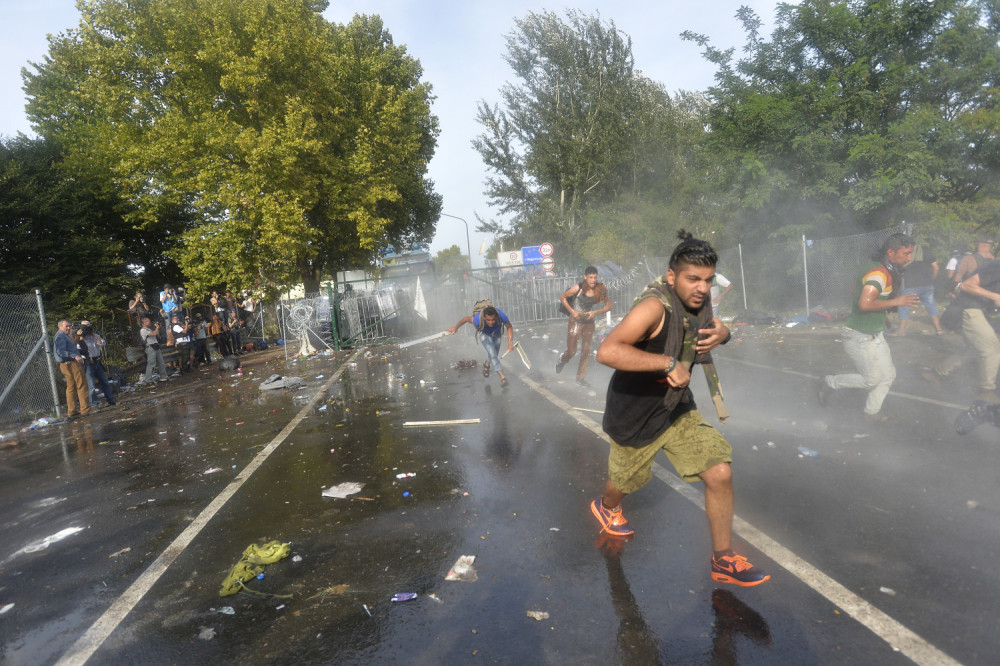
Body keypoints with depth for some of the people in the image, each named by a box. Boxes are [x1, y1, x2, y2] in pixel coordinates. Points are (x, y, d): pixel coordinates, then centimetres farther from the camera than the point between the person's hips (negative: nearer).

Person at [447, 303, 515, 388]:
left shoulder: (501, 316, -41)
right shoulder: (478, 320, -42)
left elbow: (509, 327, -21)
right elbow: (466, 319, -20)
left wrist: (510, 342, -27)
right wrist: (455, 327, -7)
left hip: (496, 332, 3)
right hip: (484, 333, -2)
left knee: (495, 353, 16)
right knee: (492, 352, -20)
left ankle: (487, 364, 48)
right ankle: (502, 376, -17)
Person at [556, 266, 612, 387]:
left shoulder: (600, 290, -6)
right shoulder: (578, 288, -13)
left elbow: (609, 306, 0)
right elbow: (562, 297, -2)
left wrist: (595, 312, -16)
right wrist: (572, 311, -12)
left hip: (590, 322, 3)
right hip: (576, 321, -3)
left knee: (586, 351, 2)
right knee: (571, 351, 0)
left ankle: (581, 378, 16)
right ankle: (562, 361, 36)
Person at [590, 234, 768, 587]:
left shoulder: (698, 300, -5)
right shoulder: (655, 306, -30)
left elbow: (712, 327, 18)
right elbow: (607, 351, -43)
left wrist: (721, 333, -7)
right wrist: (669, 363, -41)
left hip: (678, 408, 6)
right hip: (634, 415, -6)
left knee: (720, 473, -5)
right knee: (625, 480, 18)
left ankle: (723, 561, 14)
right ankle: (606, 506, 56)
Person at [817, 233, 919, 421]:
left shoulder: (879, 269, 8)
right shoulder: (879, 273, -24)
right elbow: (865, 303, -36)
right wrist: (896, 302, -25)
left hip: (875, 334, 10)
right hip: (862, 337, -10)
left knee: (887, 375, 16)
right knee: (871, 380, 2)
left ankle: (872, 412, 30)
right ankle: (829, 382, 19)